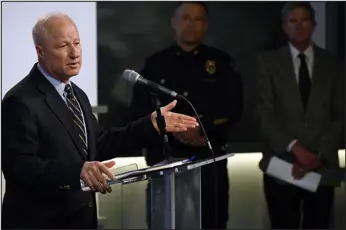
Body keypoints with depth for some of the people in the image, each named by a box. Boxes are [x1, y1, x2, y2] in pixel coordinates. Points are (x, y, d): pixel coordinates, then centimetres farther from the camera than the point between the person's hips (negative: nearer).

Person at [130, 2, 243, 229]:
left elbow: (234, 109, 0)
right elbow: (140, 112, 4)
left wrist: (201, 127, -14)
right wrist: (175, 131, -9)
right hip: (165, 159, 0)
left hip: (210, 159, 0)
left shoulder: (222, 62, 7)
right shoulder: (155, 64, 8)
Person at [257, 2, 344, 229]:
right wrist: (294, 147, -15)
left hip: (323, 167, 1)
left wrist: (319, 155, -8)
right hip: (282, 166, -1)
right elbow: (265, 115, -3)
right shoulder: (269, 62, 4)